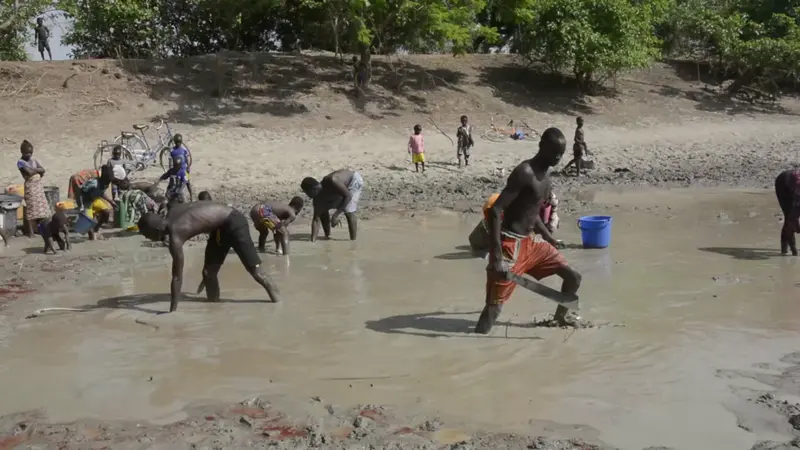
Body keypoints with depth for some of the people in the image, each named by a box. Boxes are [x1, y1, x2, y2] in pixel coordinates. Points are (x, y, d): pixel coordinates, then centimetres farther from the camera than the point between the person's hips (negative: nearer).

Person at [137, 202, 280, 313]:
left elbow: (177, 277, -24)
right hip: (221, 226, 10)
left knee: (255, 271, -7)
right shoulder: (171, 217, 0)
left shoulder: (175, 236, -25)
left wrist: (172, 311, -19)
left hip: (233, 223, -10)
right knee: (208, 273, 8)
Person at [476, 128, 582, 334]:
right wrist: (496, 255, -30)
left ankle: (560, 317, 35)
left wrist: (550, 240, 29)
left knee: (573, 277, 13)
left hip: (532, 241, 9)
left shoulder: (544, 175, 11)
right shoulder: (525, 172, -17)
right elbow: (495, 210, -24)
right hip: (510, 243, -9)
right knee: (495, 304, -12)